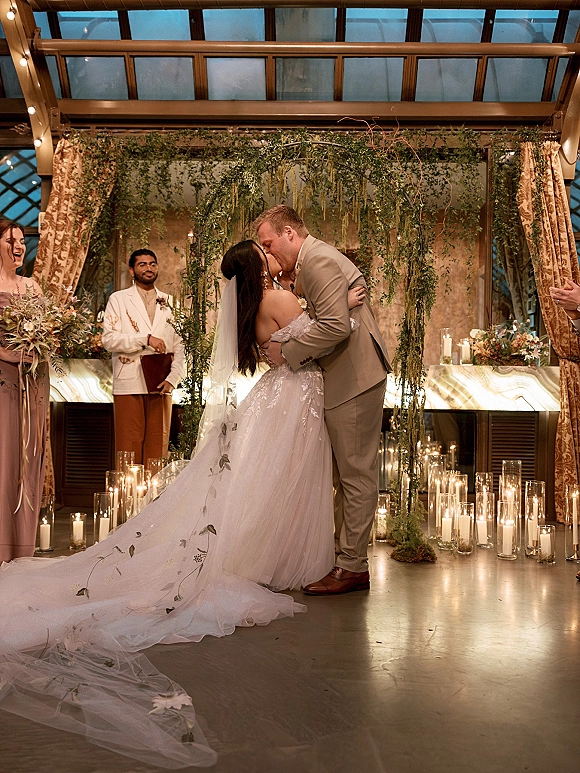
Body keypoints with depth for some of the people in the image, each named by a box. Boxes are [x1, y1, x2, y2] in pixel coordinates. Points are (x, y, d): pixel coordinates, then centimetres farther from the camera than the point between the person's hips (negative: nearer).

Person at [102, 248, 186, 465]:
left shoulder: (169, 303, 15)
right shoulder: (118, 299, 8)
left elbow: (180, 345, 9)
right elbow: (109, 340, -3)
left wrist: (172, 379, -4)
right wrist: (146, 339, -13)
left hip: (161, 386, 2)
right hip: (129, 385, -2)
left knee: (157, 449, 3)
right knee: (129, 449, -2)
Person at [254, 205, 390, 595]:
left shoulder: (319, 261, -16)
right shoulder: (312, 261, 17)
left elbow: (336, 325, -26)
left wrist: (288, 352, -17)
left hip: (355, 379, -11)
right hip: (346, 377, 11)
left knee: (356, 473, -3)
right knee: (346, 472, 14)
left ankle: (353, 567, 5)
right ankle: (348, 557, 24)